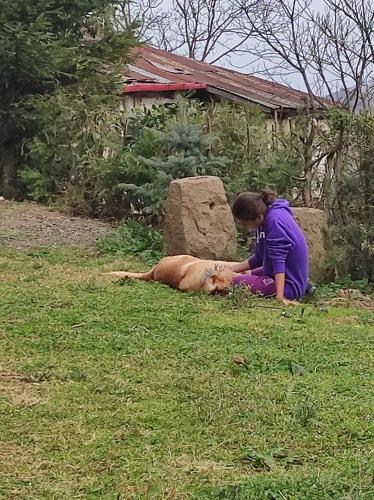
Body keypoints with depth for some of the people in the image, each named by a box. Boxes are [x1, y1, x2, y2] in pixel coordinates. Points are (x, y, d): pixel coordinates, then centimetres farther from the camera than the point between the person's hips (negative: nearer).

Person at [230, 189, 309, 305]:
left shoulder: (275, 220, -22)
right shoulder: (266, 218, 6)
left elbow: (278, 260, -29)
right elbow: (259, 258, 13)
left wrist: (280, 296, -33)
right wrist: (233, 269, 7)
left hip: (289, 284, -11)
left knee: (235, 282, -25)